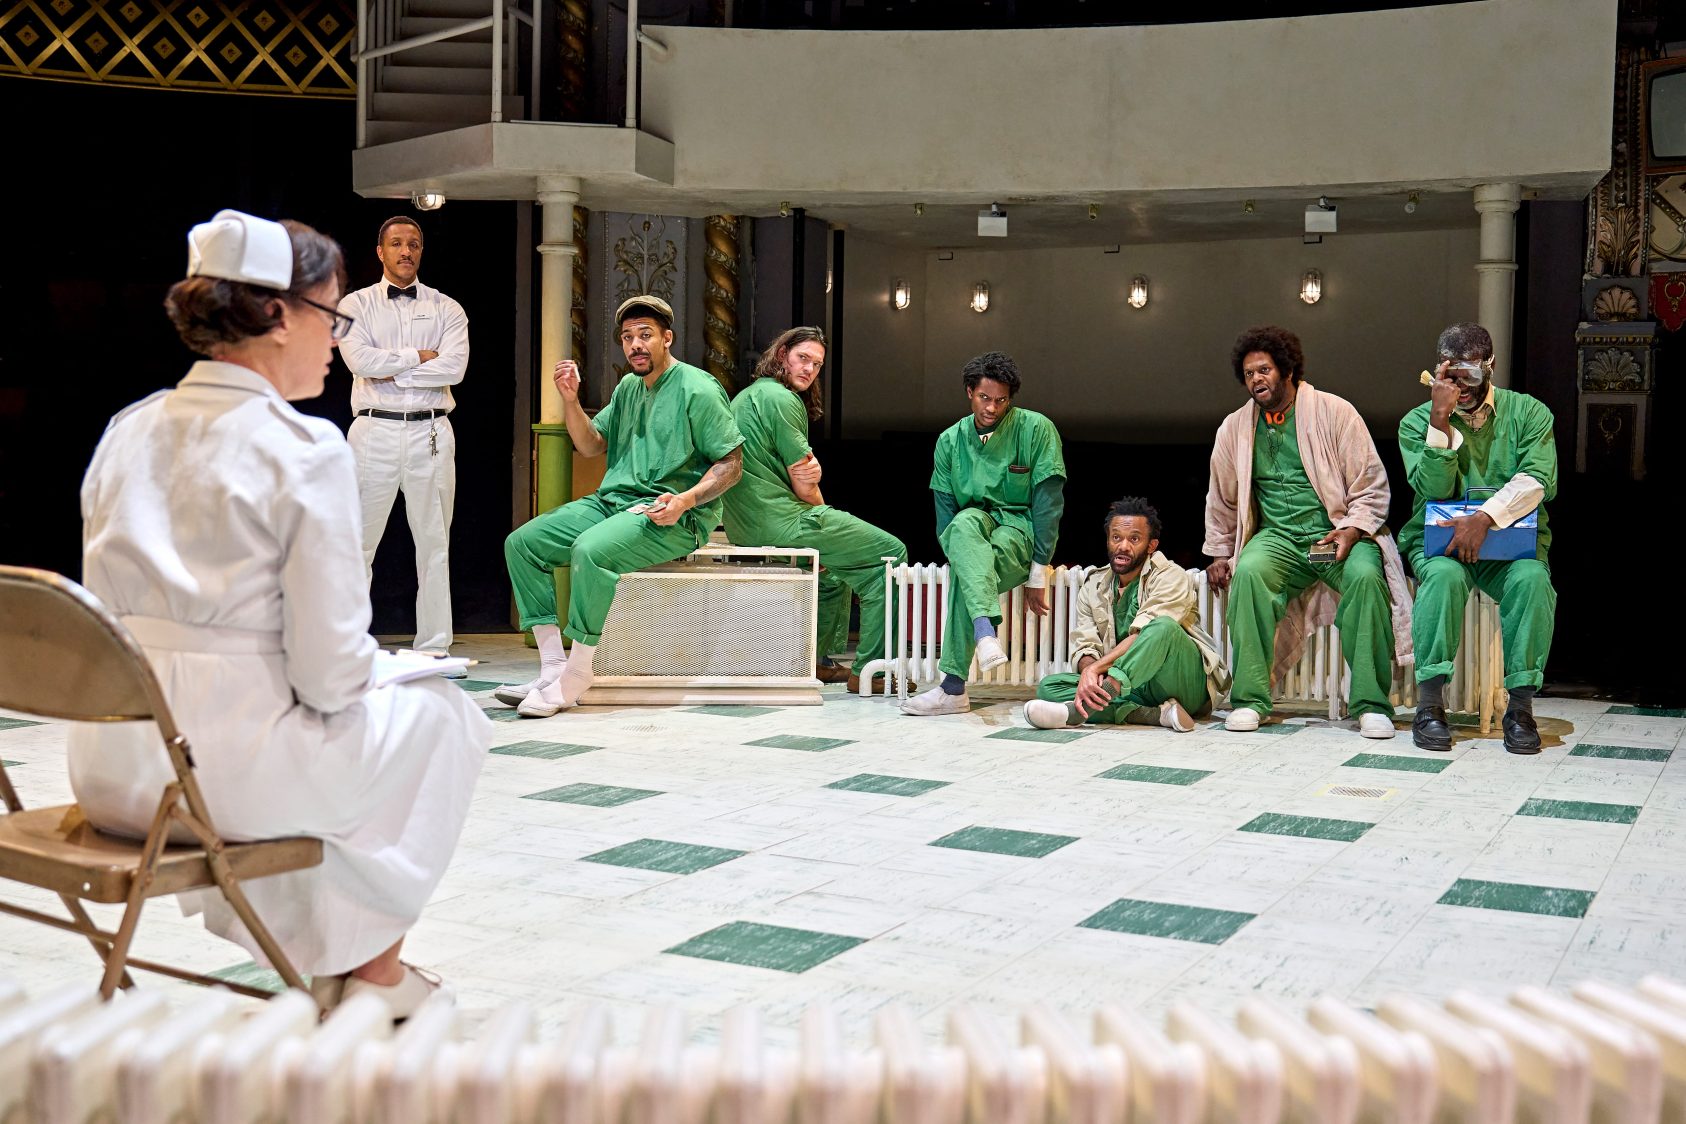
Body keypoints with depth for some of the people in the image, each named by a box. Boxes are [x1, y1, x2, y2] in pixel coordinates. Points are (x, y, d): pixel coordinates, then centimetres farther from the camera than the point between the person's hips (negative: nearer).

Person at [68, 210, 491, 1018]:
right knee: (440, 714, 19)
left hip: (108, 771, 8)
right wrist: (361, 676, 7)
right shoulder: (305, 450, -14)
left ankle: (321, 962, 40)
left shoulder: (128, 430, 7)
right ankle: (375, 967, 29)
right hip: (228, 773, -7)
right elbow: (330, 672, -16)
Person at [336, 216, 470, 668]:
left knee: (434, 544, 3)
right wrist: (419, 356, -6)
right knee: (357, 543, -2)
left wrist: (390, 372, -8)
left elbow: (454, 368, -7)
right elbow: (360, 360, -9)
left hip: (431, 432, 1)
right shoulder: (356, 304, 9)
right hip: (375, 431, -1)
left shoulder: (446, 309, 10)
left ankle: (434, 647, 9)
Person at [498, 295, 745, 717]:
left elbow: (731, 464, -8)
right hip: (612, 502, 8)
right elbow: (591, 445, 19)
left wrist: (685, 500, -23)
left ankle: (573, 683, -26)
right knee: (521, 542, -6)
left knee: (591, 550, -35)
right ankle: (552, 667, -12)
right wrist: (570, 400, 2)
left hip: (673, 516, -8)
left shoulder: (698, 389, -6)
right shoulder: (628, 388, 18)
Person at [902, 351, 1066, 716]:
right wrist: (957, 554, -13)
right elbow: (945, 509, 6)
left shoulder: (1036, 429, -5)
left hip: (1021, 529, -3)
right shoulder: (951, 440, 7)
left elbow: (1049, 501, -8)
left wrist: (1038, 572, -12)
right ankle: (985, 629, -57)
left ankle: (953, 688, -40)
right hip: (974, 524, 3)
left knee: (964, 577, -35)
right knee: (965, 522, -37)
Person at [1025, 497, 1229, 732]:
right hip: (1133, 688, 5)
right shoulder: (1093, 587, 12)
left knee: (1164, 627, -35)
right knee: (1048, 686, -15)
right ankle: (1156, 714, -30)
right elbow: (1084, 647, 2)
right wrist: (1089, 673, -22)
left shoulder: (1171, 578, -5)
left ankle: (1076, 710, -44)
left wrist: (1094, 668, -29)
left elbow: (1144, 637, -20)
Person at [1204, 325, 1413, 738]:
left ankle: (1371, 704, -24)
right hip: (1278, 537, 2)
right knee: (1249, 572, -31)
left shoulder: (1334, 412, 1)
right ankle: (1248, 699, -26)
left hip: (1338, 533, -2)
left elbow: (1372, 486, 0)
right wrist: (1220, 554, 23)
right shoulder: (1234, 428, 12)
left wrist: (1352, 530, -14)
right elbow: (1222, 499, 26)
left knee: (1366, 576, -33)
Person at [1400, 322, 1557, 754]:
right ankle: (1429, 704, -29)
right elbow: (1434, 488, -10)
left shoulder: (1528, 412, 5)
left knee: (1532, 579, -33)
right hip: (1440, 540, 0)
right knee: (1444, 575, -35)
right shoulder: (1418, 422, 5)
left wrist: (1485, 517, -26)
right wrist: (1441, 419, -17)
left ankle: (1520, 706, -25)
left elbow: (1539, 479, -12)